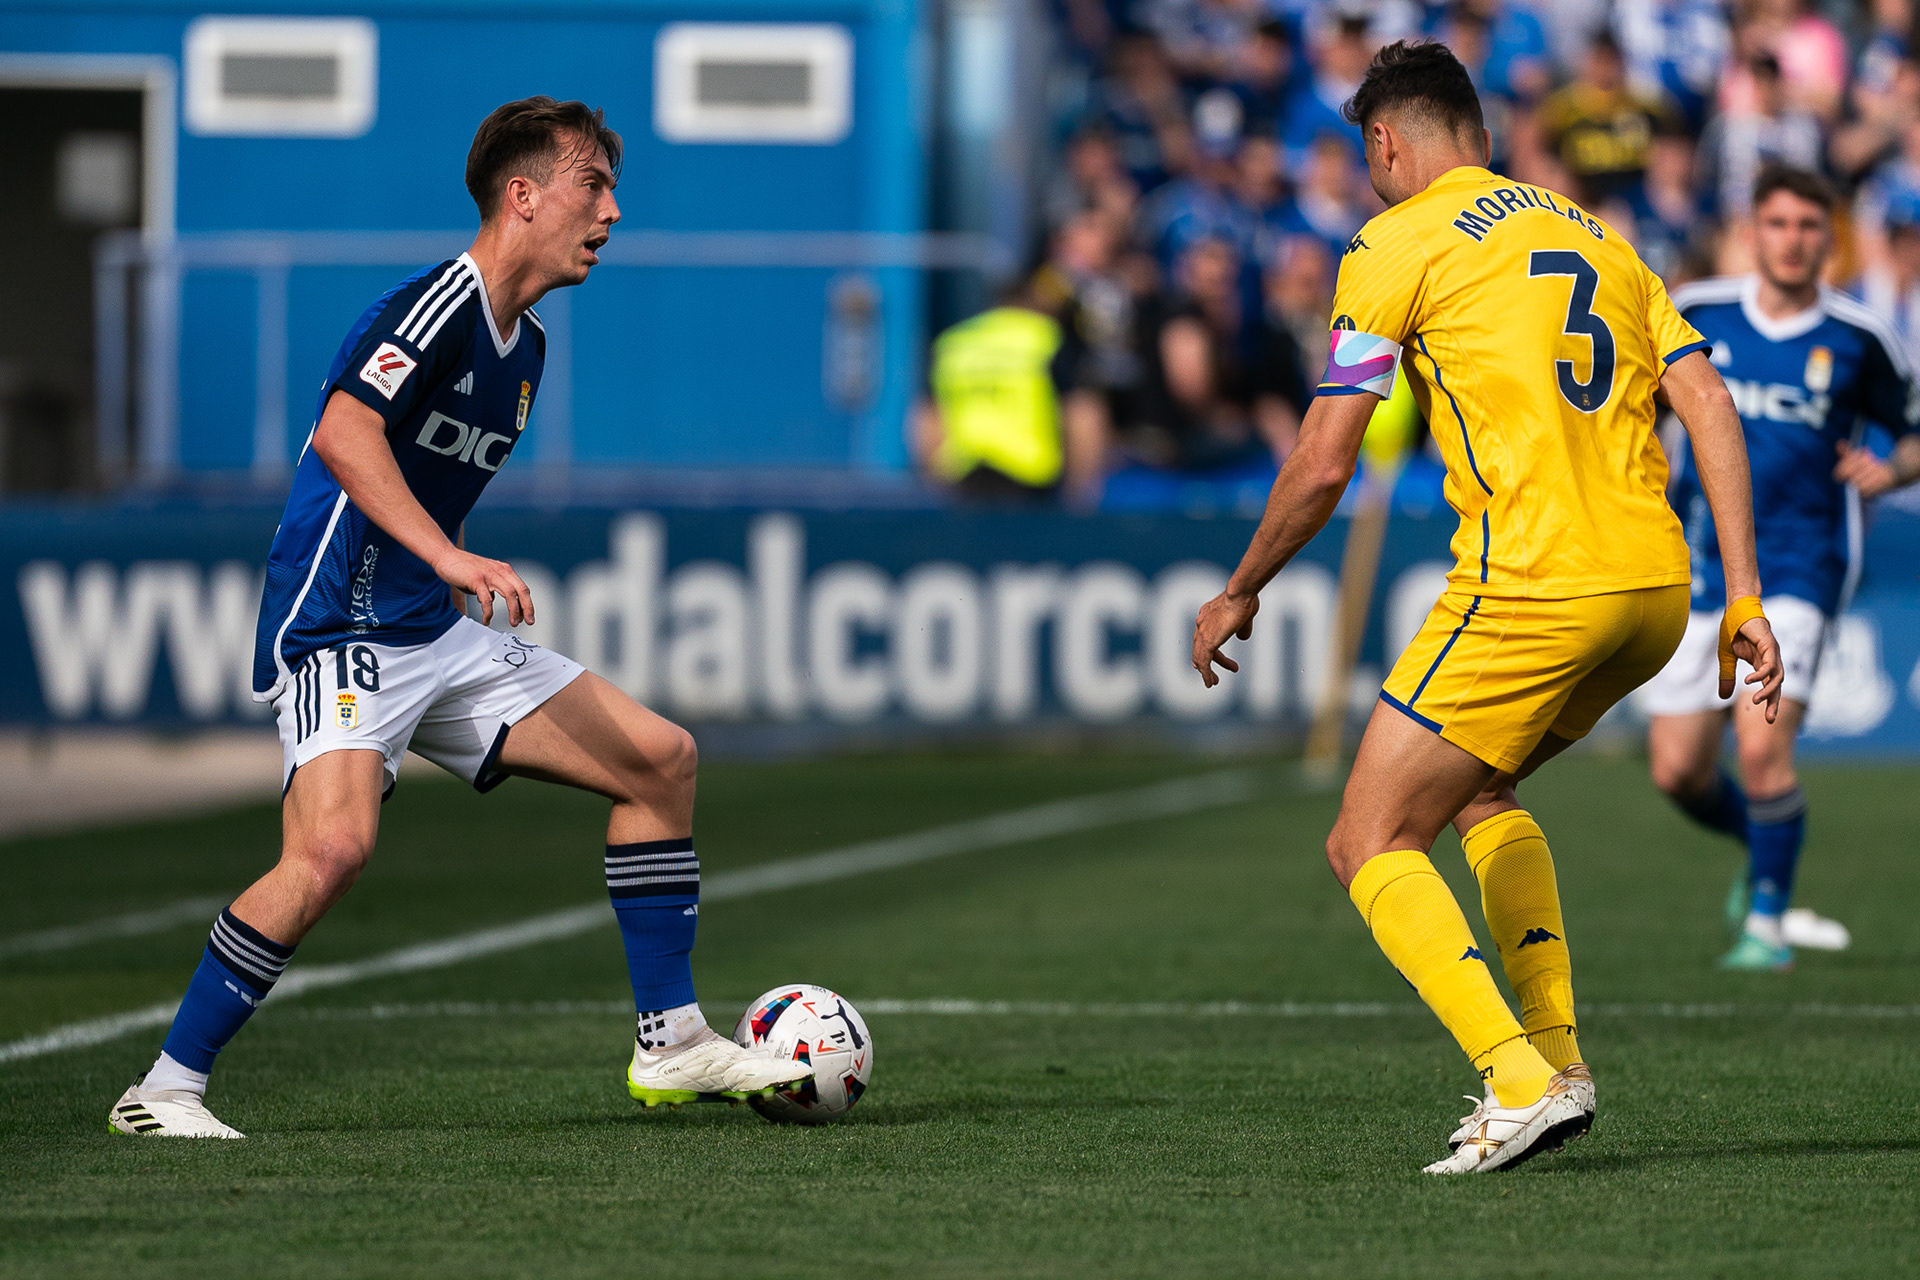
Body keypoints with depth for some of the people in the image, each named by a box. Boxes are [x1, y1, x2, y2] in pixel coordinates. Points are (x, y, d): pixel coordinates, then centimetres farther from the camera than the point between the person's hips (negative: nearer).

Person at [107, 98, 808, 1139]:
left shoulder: (525, 345, 15)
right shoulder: (436, 306, -15)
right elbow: (345, 433, -32)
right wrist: (448, 556, -41)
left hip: (440, 639, 10)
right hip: (337, 633, -10)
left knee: (659, 757, 5)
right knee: (335, 844, -31)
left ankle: (670, 1045, 12)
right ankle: (163, 1090, -18)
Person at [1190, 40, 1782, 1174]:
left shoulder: (1399, 246, 1)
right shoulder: (1597, 238, 21)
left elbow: (1323, 466, -2)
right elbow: (1713, 411, 12)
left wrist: (1238, 597, 12)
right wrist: (1743, 600, 9)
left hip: (1533, 589, -7)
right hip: (1656, 587, 7)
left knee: (1371, 846, 2)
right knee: (1482, 791, 29)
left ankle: (1523, 1085, -14)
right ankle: (1558, 1059, 17)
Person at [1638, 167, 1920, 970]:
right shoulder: (1697, 315, 1)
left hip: (1798, 566, -3)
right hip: (1699, 570, 3)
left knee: (1763, 745, -21)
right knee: (1678, 772, 3)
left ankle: (1767, 917, 0)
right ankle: (1764, 851, 35)